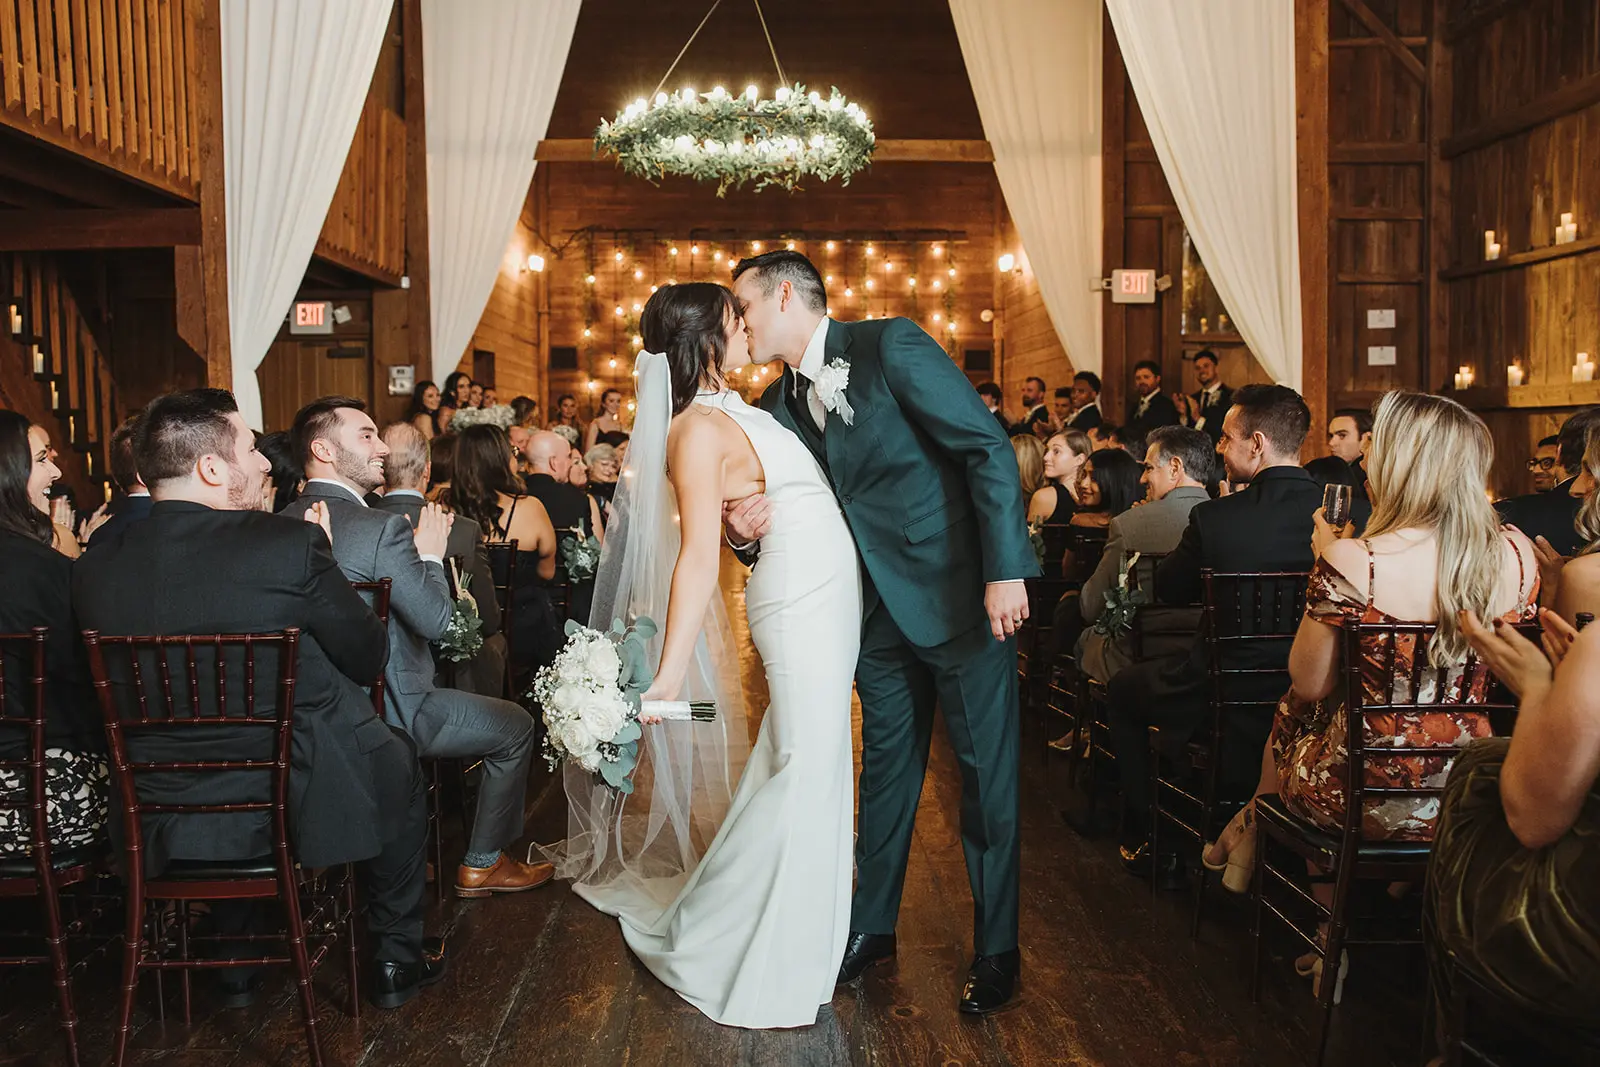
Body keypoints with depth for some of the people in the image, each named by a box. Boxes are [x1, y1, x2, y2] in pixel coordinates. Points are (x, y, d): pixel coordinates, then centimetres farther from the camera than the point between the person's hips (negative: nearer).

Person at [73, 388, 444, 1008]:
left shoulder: (94, 569, -7)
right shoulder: (291, 545, -21)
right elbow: (368, 658, -9)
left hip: (163, 826, 5)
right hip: (297, 806, -4)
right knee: (398, 763, 25)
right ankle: (396, 962, 35)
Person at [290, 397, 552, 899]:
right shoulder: (383, 528, -25)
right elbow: (437, 619, -20)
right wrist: (431, 554, -5)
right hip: (388, 714, -9)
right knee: (517, 727, 11)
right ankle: (482, 864, 22)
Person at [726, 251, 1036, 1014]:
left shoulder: (890, 346, -12)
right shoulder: (779, 405, 7)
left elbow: (988, 449, -16)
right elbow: (789, 516, 12)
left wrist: (1004, 571, -22)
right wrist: (742, 527, -12)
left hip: (963, 597, -6)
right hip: (881, 608, 6)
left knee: (985, 774, 4)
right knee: (885, 767, 16)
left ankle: (997, 952, 19)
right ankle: (872, 925, 32)